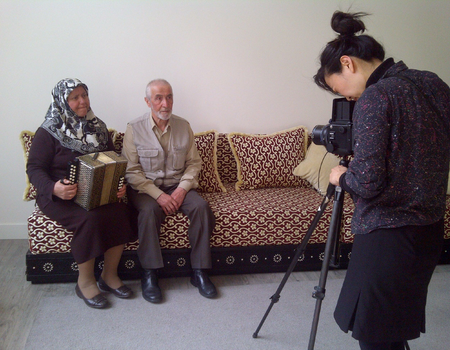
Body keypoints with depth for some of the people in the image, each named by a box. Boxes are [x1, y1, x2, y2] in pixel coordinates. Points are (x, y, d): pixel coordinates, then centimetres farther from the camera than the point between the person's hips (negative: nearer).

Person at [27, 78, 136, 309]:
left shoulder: (97, 128, 12)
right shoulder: (48, 132, -3)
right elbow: (34, 168, -7)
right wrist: (53, 188, -27)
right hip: (61, 197, -4)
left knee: (121, 211, -26)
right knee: (89, 218, -34)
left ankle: (109, 275, -10)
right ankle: (85, 281, -14)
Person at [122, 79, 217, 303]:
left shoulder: (183, 126, 4)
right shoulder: (135, 129, -6)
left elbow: (194, 163, 5)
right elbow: (131, 171, -9)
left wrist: (182, 188, -13)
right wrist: (158, 195, -20)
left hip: (177, 185, 3)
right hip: (145, 187, -3)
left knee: (201, 206, -25)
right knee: (149, 210, -35)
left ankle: (199, 272, -16)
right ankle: (149, 274, -22)